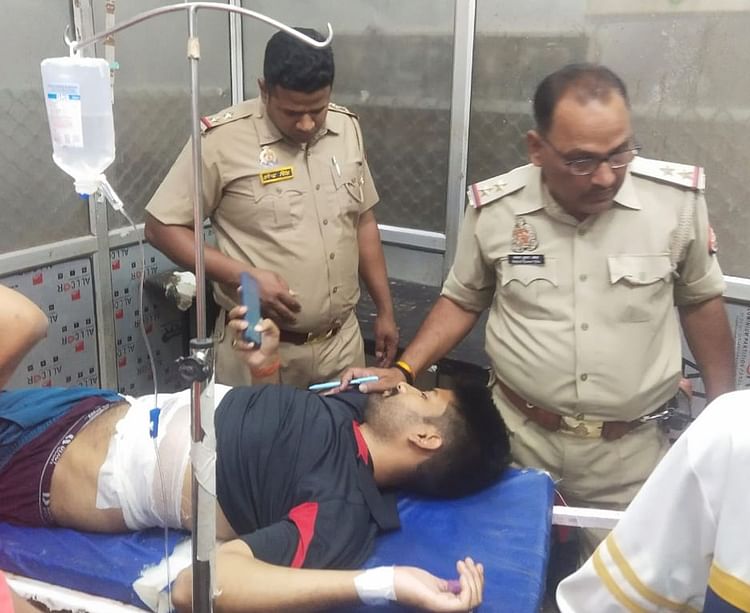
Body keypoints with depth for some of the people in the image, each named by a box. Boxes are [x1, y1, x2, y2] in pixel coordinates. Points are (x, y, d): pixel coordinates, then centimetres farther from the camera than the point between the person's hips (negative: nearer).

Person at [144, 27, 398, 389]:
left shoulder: (347, 128, 3)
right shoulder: (222, 138, -13)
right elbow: (161, 227, -8)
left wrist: (385, 311, 12)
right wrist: (244, 276, -19)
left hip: (342, 342, 5)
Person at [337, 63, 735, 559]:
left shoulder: (678, 199, -11)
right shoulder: (493, 208, -10)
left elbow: (701, 301, 4)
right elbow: (462, 301, 4)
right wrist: (403, 371, -8)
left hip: (630, 450, 0)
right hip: (518, 438, 0)